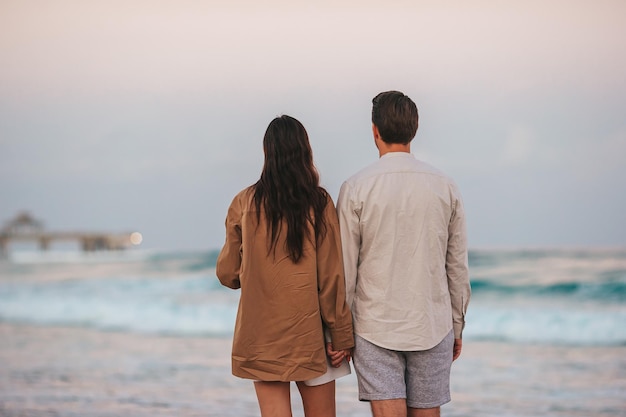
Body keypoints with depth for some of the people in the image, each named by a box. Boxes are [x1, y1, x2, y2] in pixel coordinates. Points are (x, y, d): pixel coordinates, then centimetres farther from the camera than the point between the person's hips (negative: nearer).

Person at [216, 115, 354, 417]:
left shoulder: (245, 203, -1)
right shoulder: (318, 203, -7)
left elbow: (227, 273, 5)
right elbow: (331, 277, -7)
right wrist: (342, 335, -1)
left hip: (260, 333, 2)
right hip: (309, 333, -1)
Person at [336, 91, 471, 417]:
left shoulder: (356, 188, -6)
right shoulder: (445, 187, 1)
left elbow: (345, 268, -4)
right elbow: (457, 266, 7)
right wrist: (457, 325, 17)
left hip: (375, 329, -3)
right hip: (432, 327, 3)